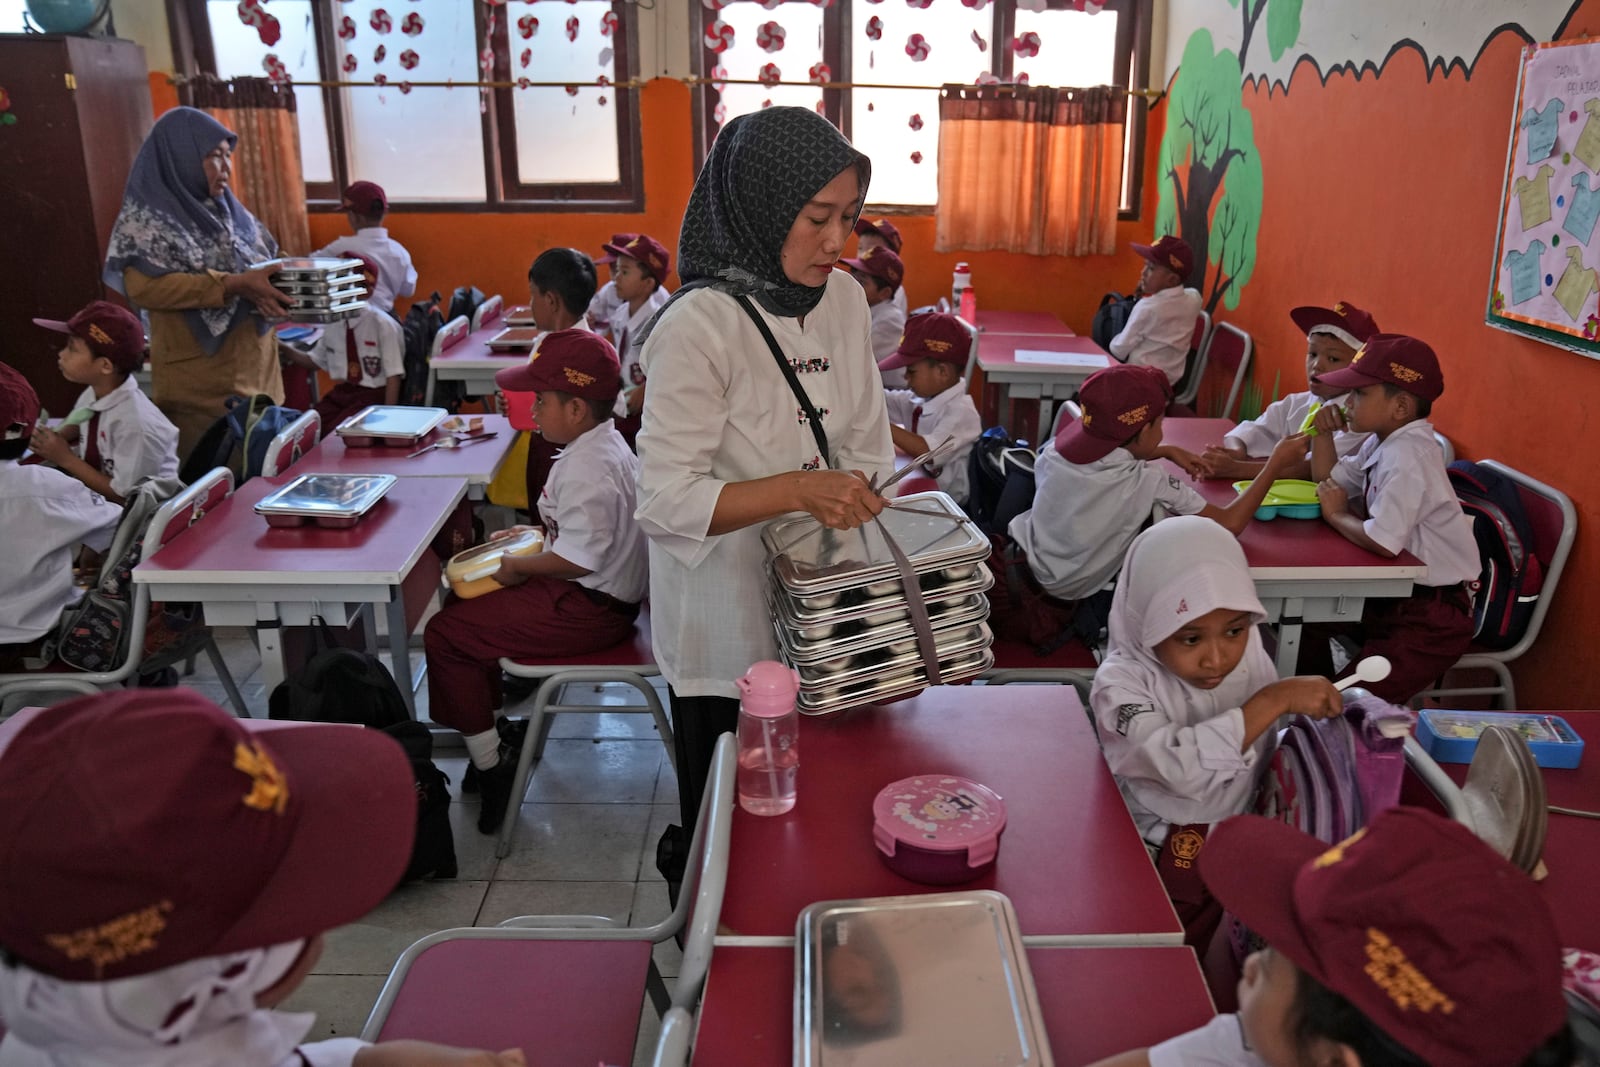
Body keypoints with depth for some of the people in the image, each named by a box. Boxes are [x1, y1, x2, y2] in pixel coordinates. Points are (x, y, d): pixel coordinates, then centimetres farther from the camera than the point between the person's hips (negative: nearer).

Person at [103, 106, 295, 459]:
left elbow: (264, 266, 18)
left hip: (256, 374, 6)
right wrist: (233, 285, -25)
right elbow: (142, 286, -19)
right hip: (199, 386, -6)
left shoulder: (228, 211, 14)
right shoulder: (147, 218, -5)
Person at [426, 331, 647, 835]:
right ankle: (496, 721, 28)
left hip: (590, 609, -11)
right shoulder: (605, 445, 8)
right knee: (467, 599, 22)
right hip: (605, 592, 11)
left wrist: (520, 566, -13)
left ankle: (490, 766, 1)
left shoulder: (585, 468, -25)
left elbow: (579, 558, -28)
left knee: (444, 633, -9)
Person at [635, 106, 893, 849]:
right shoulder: (699, 326, -22)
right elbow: (667, 501, -24)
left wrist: (854, 502, -7)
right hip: (727, 629, -6)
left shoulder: (844, 299, 0)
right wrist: (798, 488, -32)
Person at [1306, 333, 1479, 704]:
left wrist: (1336, 515, -16)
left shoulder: (1408, 456, -27)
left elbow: (1383, 541, -36)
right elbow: (1328, 480, 20)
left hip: (1431, 616, -10)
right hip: (1393, 597, 10)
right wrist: (1323, 433, 2)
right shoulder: (1383, 442, 4)